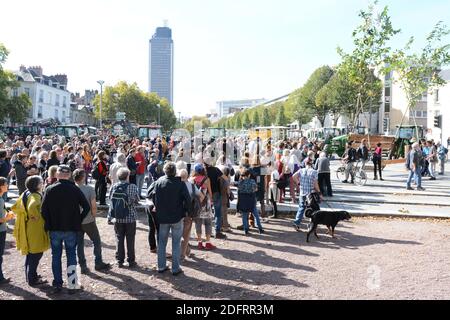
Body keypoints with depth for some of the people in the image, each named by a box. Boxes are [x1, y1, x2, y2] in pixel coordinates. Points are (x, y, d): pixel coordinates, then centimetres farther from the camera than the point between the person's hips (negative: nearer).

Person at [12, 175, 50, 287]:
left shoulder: (25, 194, 8)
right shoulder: (36, 196, -20)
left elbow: (15, 208, 14)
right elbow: (32, 207, -40)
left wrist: (24, 215, 10)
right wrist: (37, 216, -25)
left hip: (27, 228, 10)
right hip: (35, 230, -10)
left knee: (30, 253, 21)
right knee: (36, 254, 0)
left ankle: (30, 276, 33)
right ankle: (32, 279, 7)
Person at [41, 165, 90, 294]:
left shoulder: (50, 190, -5)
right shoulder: (75, 189, -7)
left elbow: (44, 209, -8)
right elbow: (87, 207, -9)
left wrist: (49, 224, 4)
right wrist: (79, 220, 3)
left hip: (54, 229, 1)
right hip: (71, 229, -1)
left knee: (56, 256, 13)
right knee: (71, 256, 8)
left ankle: (58, 284, 18)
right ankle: (72, 285, 7)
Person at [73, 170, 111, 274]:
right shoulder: (89, 189, -13)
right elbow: (93, 206, -15)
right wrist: (93, 216, 2)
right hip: (88, 221, -3)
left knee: (79, 244, 12)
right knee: (97, 241, 13)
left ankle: (83, 266, 16)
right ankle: (98, 263, 17)